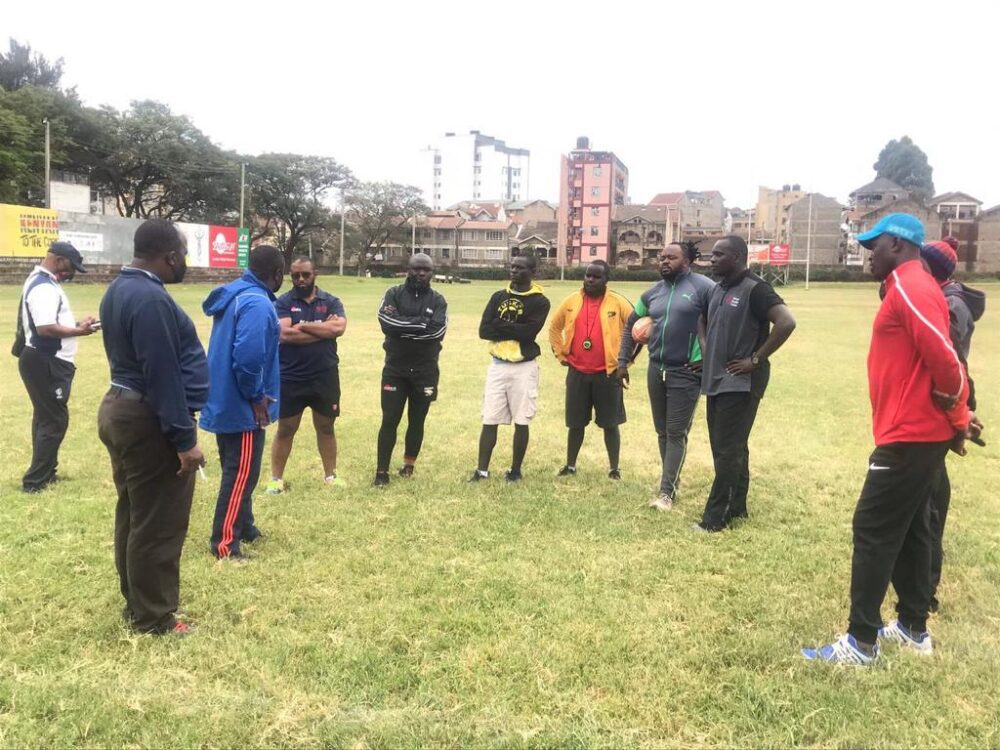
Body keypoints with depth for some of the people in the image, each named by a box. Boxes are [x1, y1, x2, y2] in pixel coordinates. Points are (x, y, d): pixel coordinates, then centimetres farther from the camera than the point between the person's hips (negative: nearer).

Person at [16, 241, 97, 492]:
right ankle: (35, 481, 1)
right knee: (54, 420, -5)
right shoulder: (44, 287, -19)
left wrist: (76, 325, 6)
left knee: (46, 417, 18)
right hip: (45, 363, -11)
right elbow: (46, 328, -28)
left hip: (46, 362, 11)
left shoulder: (42, 281, 15)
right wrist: (79, 331, -21)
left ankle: (45, 473, 29)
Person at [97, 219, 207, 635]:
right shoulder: (151, 299, -22)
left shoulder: (120, 289, 11)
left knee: (135, 516, 19)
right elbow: (163, 375, -25)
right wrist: (184, 438, -21)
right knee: (157, 524, 1)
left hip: (120, 409, 11)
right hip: (148, 420, -11)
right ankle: (153, 617, 14)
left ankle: (137, 602, 32)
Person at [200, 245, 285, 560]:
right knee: (241, 474, -1)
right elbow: (247, 357, -31)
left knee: (237, 470, 20)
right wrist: (256, 397, -19)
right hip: (242, 406, -10)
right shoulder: (258, 303, -22)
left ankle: (244, 528, 34)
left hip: (225, 401, 10)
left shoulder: (235, 295, 10)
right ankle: (224, 543, 6)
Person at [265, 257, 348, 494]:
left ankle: (330, 474, 28)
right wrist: (323, 329, -15)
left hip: (325, 377, 2)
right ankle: (276, 478, 20)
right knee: (285, 429, 8)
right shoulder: (283, 303, -3)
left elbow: (339, 328, -16)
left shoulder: (331, 302, 3)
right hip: (290, 378, -2)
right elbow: (285, 334, -19)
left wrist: (303, 326, -15)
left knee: (326, 427, 15)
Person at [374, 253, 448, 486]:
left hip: (425, 371, 1)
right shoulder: (394, 294, 1)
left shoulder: (437, 301, 3)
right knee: (390, 420, -1)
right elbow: (387, 323, -17)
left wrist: (403, 326, -15)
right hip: (395, 369, -1)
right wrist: (420, 323, -16)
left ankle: (409, 464, 28)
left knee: (417, 421, 11)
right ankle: (382, 471, 6)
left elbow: (437, 331, -14)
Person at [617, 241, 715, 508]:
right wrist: (623, 360, 14)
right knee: (662, 431, 14)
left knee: (676, 433, -1)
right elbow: (631, 325, 20)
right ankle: (673, 479, 29)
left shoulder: (703, 288, -9)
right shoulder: (653, 292, 11)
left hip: (685, 373, -6)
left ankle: (667, 492, 4)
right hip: (655, 370, 6)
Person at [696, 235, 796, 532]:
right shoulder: (718, 289, 12)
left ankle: (716, 517, 1)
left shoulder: (754, 289, -14)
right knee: (732, 448, 15)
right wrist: (706, 352, 13)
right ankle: (736, 507, 25)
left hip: (740, 383, -9)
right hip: (716, 380, 9)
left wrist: (756, 359, -20)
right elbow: (707, 322, 29)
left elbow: (786, 322, -24)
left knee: (727, 451, -5)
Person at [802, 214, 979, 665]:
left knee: (872, 532, -5)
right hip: (920, 435, 10)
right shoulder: (911, 288, 17)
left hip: (908, 438, -10)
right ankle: (913, 629, 27)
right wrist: (956, 420, 13)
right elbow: (935, 357, 17)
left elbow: (943, 357, -24)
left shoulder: (909, 289, -17)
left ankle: (861, 643, 2)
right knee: (909, 531, 16)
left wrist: (956, 417, -10)